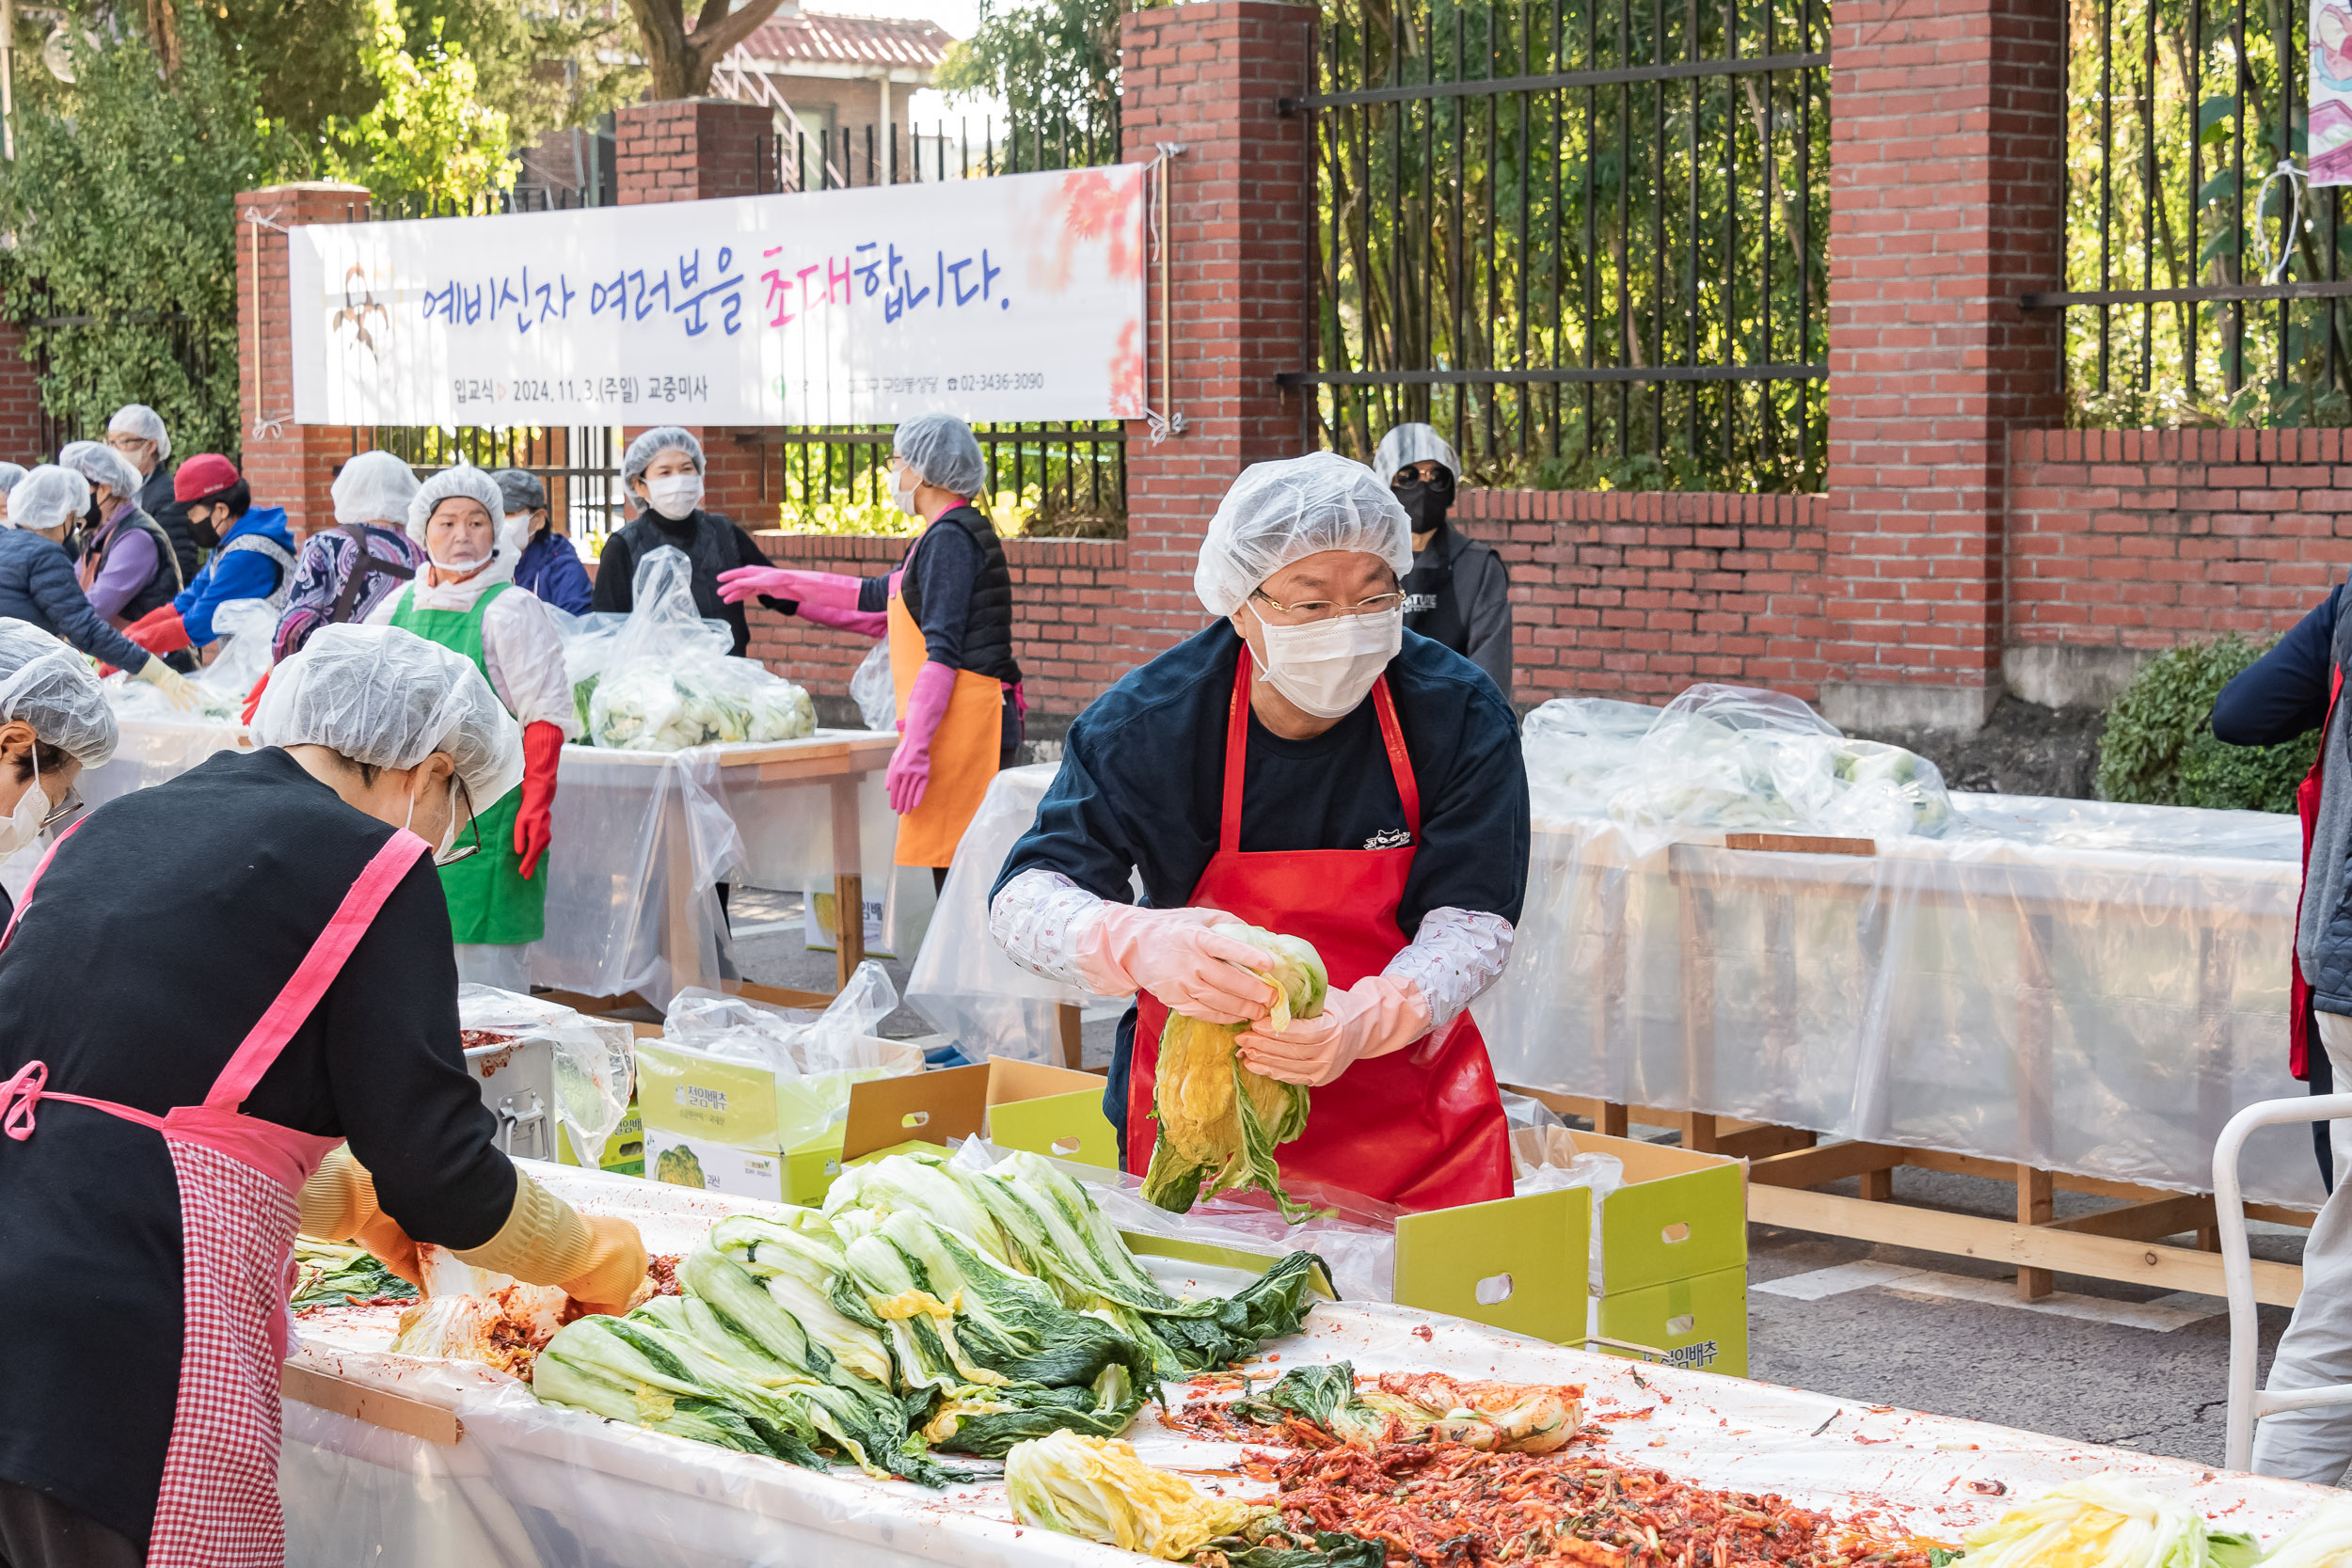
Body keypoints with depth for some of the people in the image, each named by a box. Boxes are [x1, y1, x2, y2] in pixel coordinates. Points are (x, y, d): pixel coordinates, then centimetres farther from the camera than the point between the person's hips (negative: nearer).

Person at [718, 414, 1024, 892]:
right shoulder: (947, 535, 21)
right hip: (964, 723, 10)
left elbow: (943, 651, -17)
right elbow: (878, 597, 32)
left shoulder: (951, 537, -10)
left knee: (949, 865, -12)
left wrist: (914, 744, -21)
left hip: (963, 721, -10)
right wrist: (780, 583, 36)